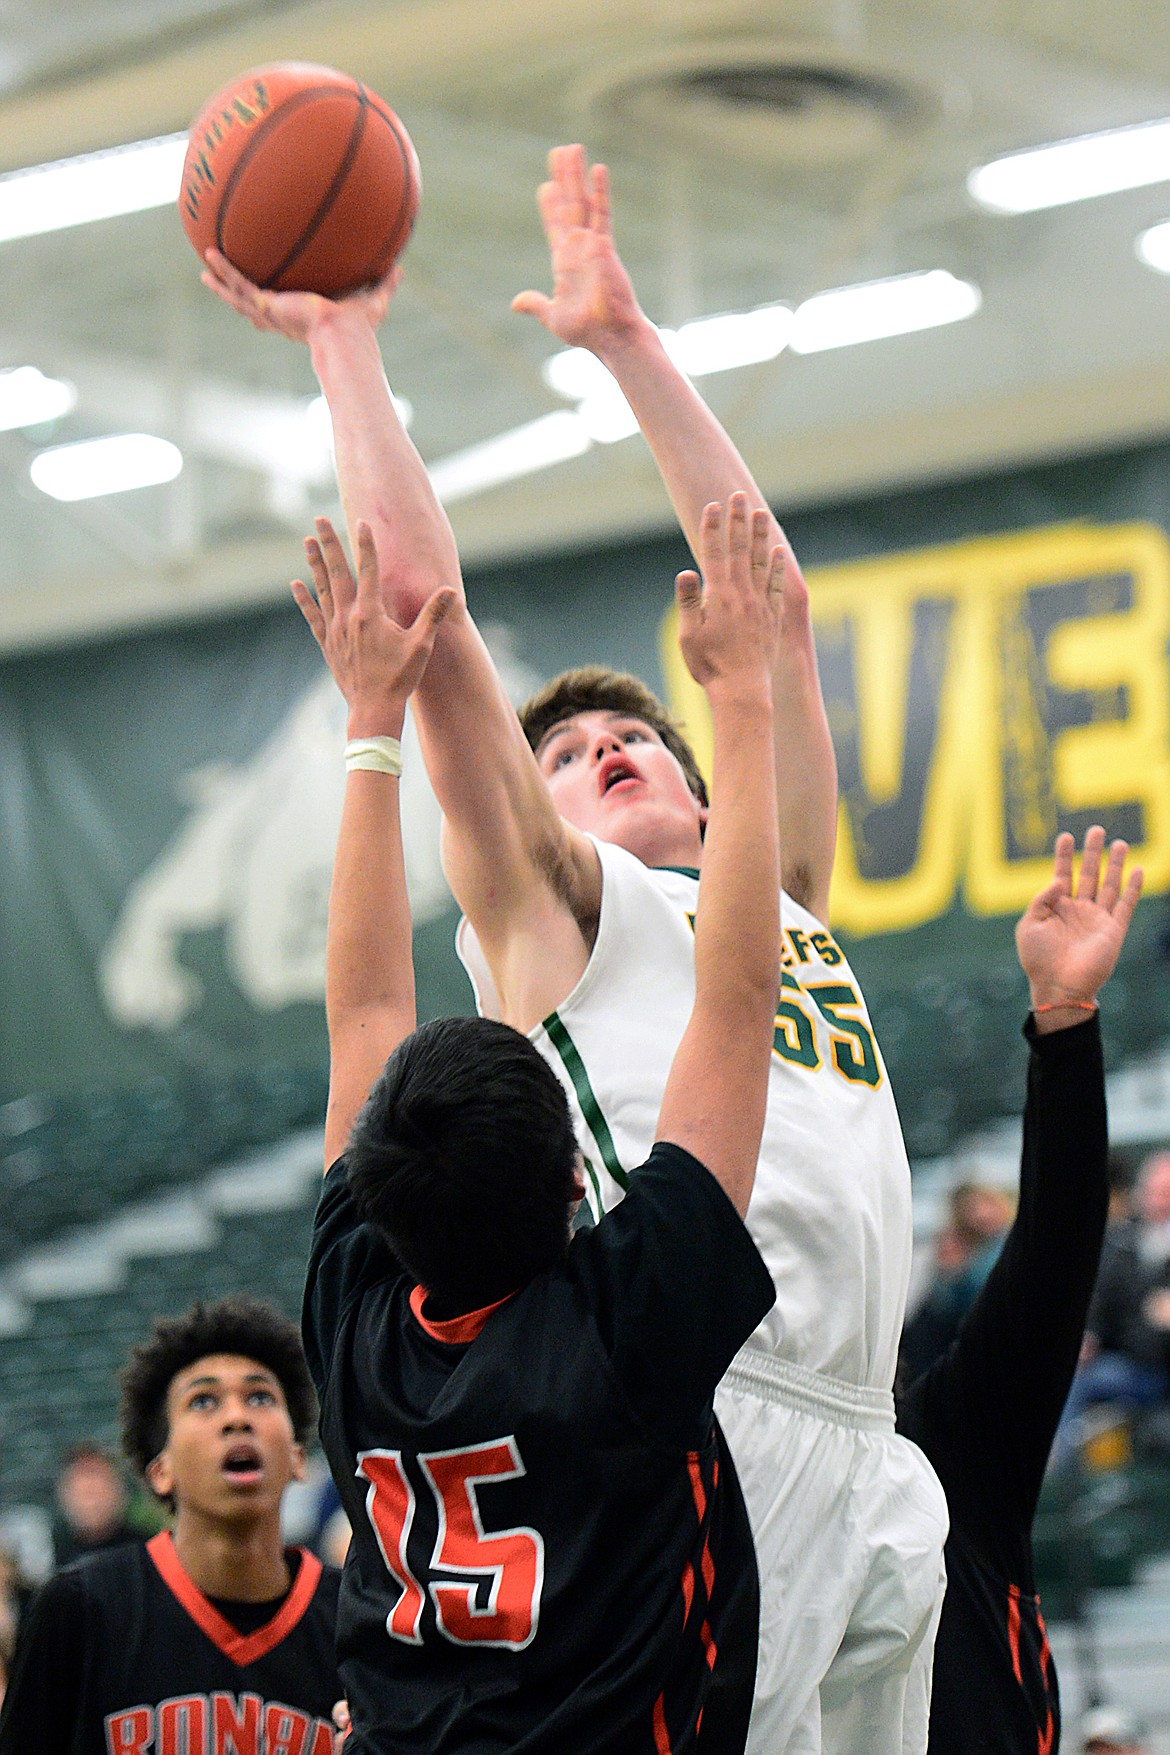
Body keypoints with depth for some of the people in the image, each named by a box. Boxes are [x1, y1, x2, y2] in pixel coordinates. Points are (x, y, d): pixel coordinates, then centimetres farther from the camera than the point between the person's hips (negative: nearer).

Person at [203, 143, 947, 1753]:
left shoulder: (785, 893, 28)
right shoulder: (551, 902, 14)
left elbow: (773, 606, 29)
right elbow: (419, 597, 8)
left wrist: (627, 343, 31)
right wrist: (342, 342, 13)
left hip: (870, 1457, 6)